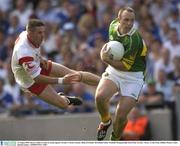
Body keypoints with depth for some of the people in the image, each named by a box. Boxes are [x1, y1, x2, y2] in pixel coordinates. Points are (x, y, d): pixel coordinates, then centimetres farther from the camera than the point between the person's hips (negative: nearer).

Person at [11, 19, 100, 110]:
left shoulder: (25, 34, -17)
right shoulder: (25, 54, -42)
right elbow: (37, 78, -34)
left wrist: (40, 58, -3)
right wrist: (61, 81, -35)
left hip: (39, 66, 7)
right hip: (31, 81, -7)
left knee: (74, 74, 2)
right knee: (63, 104, -9)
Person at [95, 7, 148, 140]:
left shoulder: (134, 39, -25)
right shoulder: (113, 25, -5)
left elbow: (126, 66, -22)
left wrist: (107, 60, -31)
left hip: (133, 76, -5)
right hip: (114, 70, 5)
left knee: (121, 116, -13)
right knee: (100, 96, -25)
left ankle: (114, 140, 17)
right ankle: (105, 121, 7)